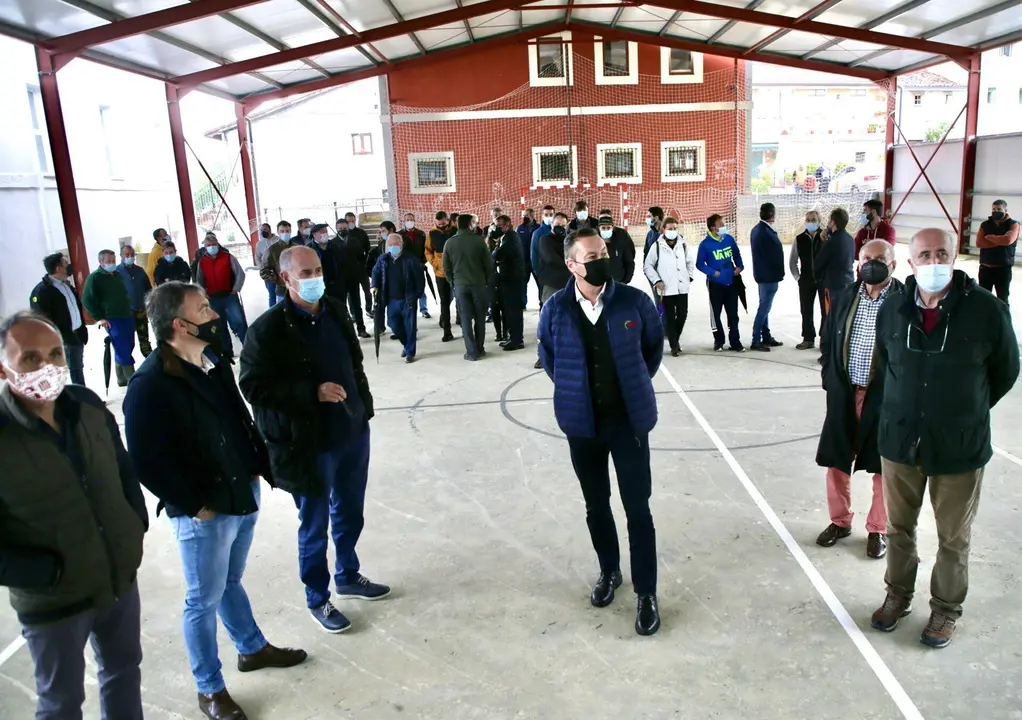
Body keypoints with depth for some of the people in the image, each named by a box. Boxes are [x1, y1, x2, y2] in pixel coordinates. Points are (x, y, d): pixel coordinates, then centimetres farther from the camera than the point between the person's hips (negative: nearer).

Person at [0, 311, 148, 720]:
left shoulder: (88, 405, -6)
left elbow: (123, 469, 10)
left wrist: (137, 524, 3)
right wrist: (49, 573, -20)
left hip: (120, 577, 5)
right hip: (53, 601, -5)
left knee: (124, 670, 25)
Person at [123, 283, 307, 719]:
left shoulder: (213, 362, 3)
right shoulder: (151, 384, -22)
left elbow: (241, 419, 14)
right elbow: (146, 462, -22)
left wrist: (258, 467, 9)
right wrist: (194, 505, -16)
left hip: (243, 497, 7)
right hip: (203, 515, -7)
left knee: (231, 582, 27)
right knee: (204, 600, 11)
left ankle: (252, 648, 47)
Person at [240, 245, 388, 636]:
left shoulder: (336, 311, 4)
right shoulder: (268, 328, -16)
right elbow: (253, 386, -17)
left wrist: (364, 407, 12)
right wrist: (313, 393, -24)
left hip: (353, 433, 6)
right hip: (308, 445, -6)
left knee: (350, 515, 21)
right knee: (315, 525, 10)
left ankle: (348, 576, 44)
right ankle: (317, 599, 30)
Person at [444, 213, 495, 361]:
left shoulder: (450, 243, 0)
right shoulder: (479, 240, -7)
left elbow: (446, 267, 4)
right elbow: (488, 263, -3)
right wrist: (487, 281, 11)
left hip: (460, 285, 1)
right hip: (479, 284, -1)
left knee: (466, 318, 4)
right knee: (480, 317, 11)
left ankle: (471, 351, 1)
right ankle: (480, 348, 16)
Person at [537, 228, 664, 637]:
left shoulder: (634, 301, -10)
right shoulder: (556, 309, -8)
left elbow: (655, 344, 9)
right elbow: (547, 353, 12)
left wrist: (637, 383, 9)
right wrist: (571, 389, 9)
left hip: (628, 418, -1)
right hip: (582, 421, 2)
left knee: (637, 508, 2)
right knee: (596, 505, 16)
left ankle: (646, 592, 17)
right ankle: (609, 572, 38)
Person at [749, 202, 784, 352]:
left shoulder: (757, 229, 8)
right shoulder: (767, 233, -22)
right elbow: (776, 255, -17)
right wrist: (779, 275, -5)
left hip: (761, 274, 10)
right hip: (769, 275, -10)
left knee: (764, 306, 15)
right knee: (764, 307, -5)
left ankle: (766, 337, 24)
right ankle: (756, 341, -3)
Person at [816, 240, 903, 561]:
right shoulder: (845, 296, 2)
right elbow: (829, 342, 9)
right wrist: (829, 381, 5)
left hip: (885, 397, -3)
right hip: (844, 394, 4)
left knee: (883, 468, 9)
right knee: (836, 462, 11)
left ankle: (877, 530, 27)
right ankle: (840, 521, 30)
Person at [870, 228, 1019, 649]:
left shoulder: (985, 310, -14)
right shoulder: (893, 309, -4)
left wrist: (967, 410, 8)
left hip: (959, 446, -2)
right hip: (899, 440, 3)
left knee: (954, 537, 13)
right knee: (899, 527, 17)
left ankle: (946, 609, 33)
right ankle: (898, 596, 37)